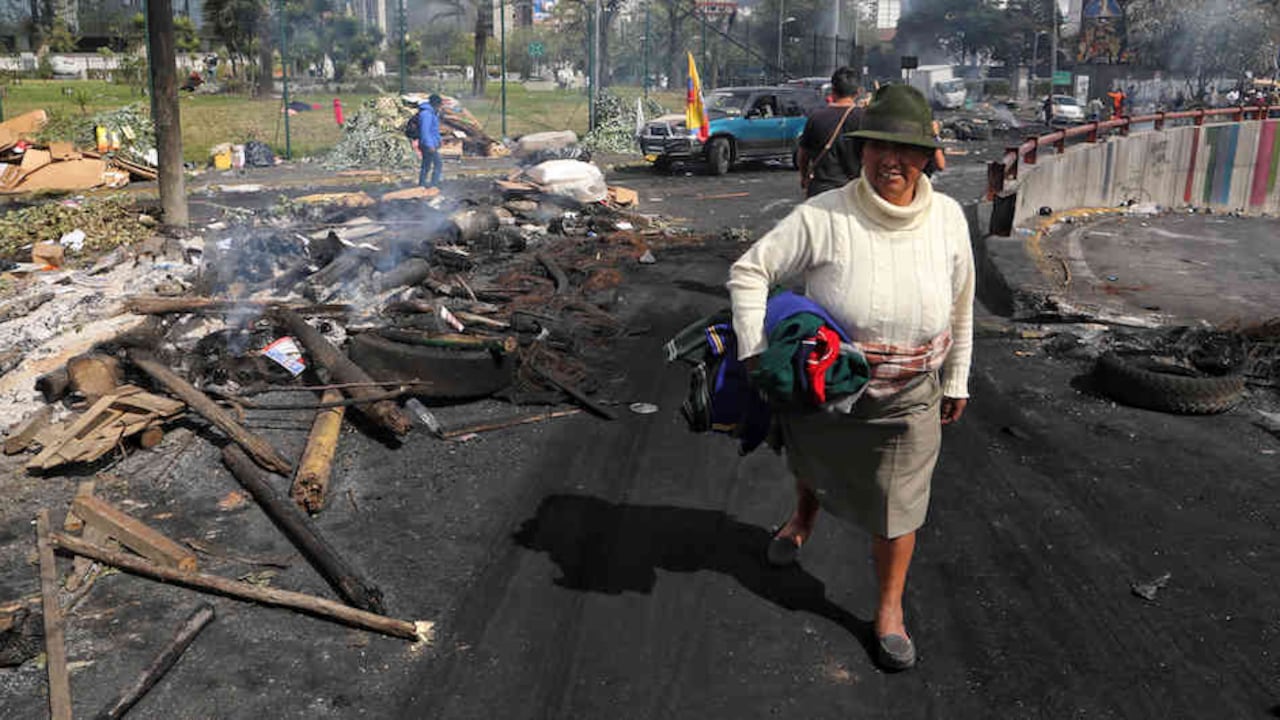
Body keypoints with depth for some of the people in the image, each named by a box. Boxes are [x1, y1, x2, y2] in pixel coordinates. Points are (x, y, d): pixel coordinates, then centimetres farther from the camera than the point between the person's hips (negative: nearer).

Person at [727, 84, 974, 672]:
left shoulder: (948, 218, -9)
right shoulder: (825, 217, -21)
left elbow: (960, 308, 4)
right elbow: (750, 271, -16)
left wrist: (956, 381, 10)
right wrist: (754, 353, -22)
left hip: (908, 397, 1)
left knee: (898, 506, 7)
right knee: (812, 462, 27)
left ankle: (889, 609, 31)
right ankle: (804, 518, 64)